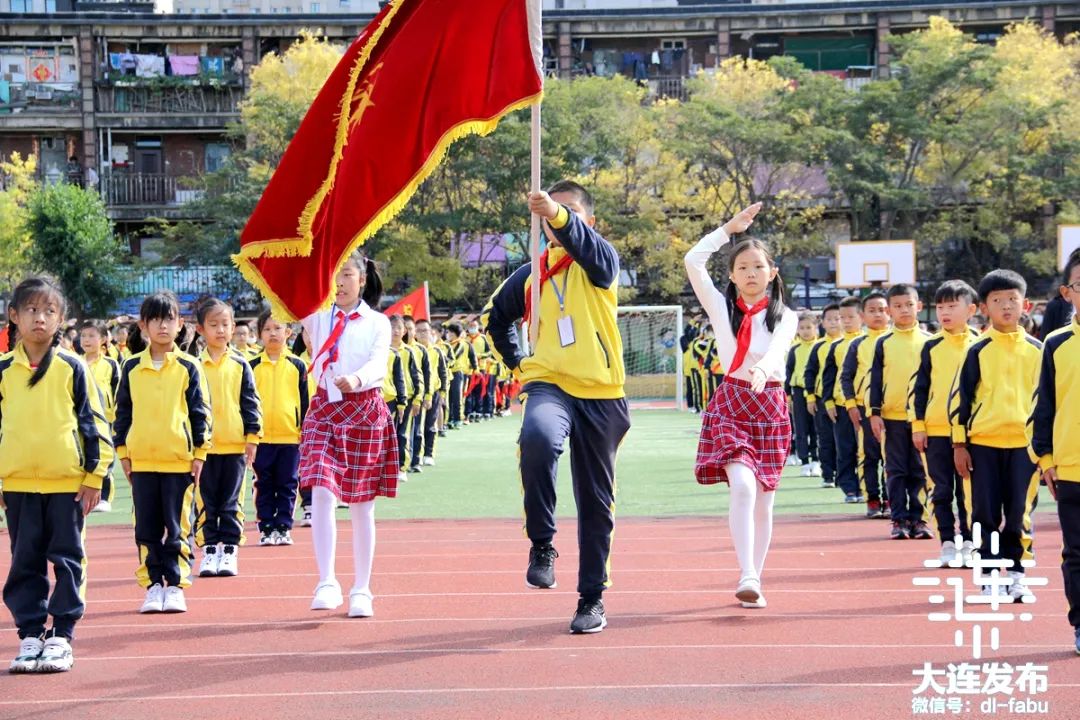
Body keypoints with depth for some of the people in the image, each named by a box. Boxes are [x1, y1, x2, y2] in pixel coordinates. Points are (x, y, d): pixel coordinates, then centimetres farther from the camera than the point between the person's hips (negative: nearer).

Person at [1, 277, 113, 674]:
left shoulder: (72, 368, -1)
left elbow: (95, 423, 1)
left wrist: (95, 476, -3)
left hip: (67, 481, -2)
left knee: (67, 561, 2)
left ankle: (61, 636, 9)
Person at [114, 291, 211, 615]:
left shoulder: (188, 368, 1)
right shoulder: (131, 368, 7)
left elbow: (200, 412, 2)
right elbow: (122, 412, 12)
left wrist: (200, 452, -2)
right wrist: (123, 451, 7)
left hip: (180, 460, -2)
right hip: (141, 460, 2)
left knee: (177, 528, 2)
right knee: (147, 529, 6)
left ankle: (175, 585, 8)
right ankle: (153, 585, 12)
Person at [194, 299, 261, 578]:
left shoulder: (240, 365, 4)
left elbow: (250, 403, 5)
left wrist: (252, 436, -1)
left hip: (235, 444, 0)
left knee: (232, 503, 4)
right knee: (205, 503, 4)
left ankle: (229, 550, 9)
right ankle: (210, 549, 11)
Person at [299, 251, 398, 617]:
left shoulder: (377, 323, 2)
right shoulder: (317, 317, 9)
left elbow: (379, 364, -14)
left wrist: (356, 378, -34)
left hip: (365, 413, -1)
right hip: (324, 410, 1)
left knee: (361, 504, 5)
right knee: (322, 494, -17)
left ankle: (361, 591, 12)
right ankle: (327, 583, -18)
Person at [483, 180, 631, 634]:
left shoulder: (599, 262, 1)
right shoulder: (530, 274, 11)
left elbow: (589, 246, -26)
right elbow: (496, 316, 30)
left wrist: (560, 217, -45)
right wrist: (516, 362, 17)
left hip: (601, 393, -1)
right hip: (550, 384, 1)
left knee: (595, 500, 4)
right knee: (538, 438, -34)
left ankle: (592, 597, 16)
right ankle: (542, 545, -21)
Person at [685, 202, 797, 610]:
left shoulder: (784, 316, 5)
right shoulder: (722, 308, 6)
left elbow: (778, 347, -18)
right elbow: (693, 262, -5)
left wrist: (763, 368, -40)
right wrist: (729, 228, -2)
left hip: (770, 405, 1)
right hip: (730, 402, -1)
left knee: (763, 500, 4)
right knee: (743, 485, -23)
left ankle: (754, 582, 16)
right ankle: (747, 576, -29)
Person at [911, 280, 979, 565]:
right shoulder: (932, 347, 4)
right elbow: (919, 387, 5)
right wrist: (917, 425, 0)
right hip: (936, 430, 1)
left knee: (968, 491, 3)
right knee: (942, 491, 5)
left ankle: (968, 543, 11)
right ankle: (948, 542, 12)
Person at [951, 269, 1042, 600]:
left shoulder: (1036, 350, 6)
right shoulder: (978, 351, 1)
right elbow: (959, 398, 2)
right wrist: (959, 444, -2)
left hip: (1024, 442, 1)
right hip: (983, 442, -1)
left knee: (1019, 513, 3)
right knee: (986, 513, 3)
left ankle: (1016, 573, 14)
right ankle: (988, 576, 11)